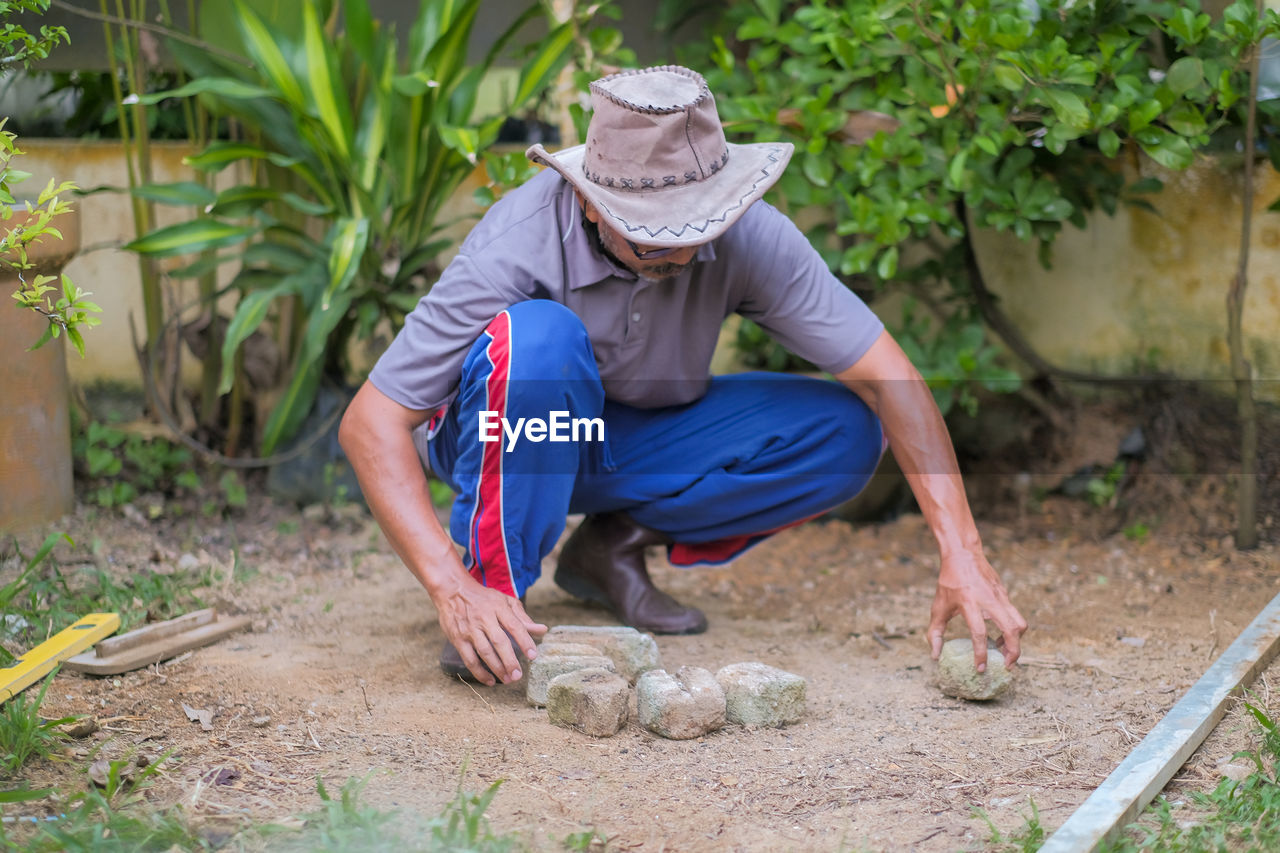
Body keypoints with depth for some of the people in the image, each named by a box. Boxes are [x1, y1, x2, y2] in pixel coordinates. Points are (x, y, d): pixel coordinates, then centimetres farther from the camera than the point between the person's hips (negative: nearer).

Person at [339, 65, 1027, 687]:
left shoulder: (746, 234, -24)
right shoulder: (520, 243, -32)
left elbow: (887, 378, -21)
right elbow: (370, 423, -32)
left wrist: (962, 555, -30)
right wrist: (453, 591, -43)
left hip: (633, 441, 4)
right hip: (499, 443, -4)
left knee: (846, 434, -17)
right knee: (541, 334, -38)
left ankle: (614, 544, -2)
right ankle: (489, 591, -23)